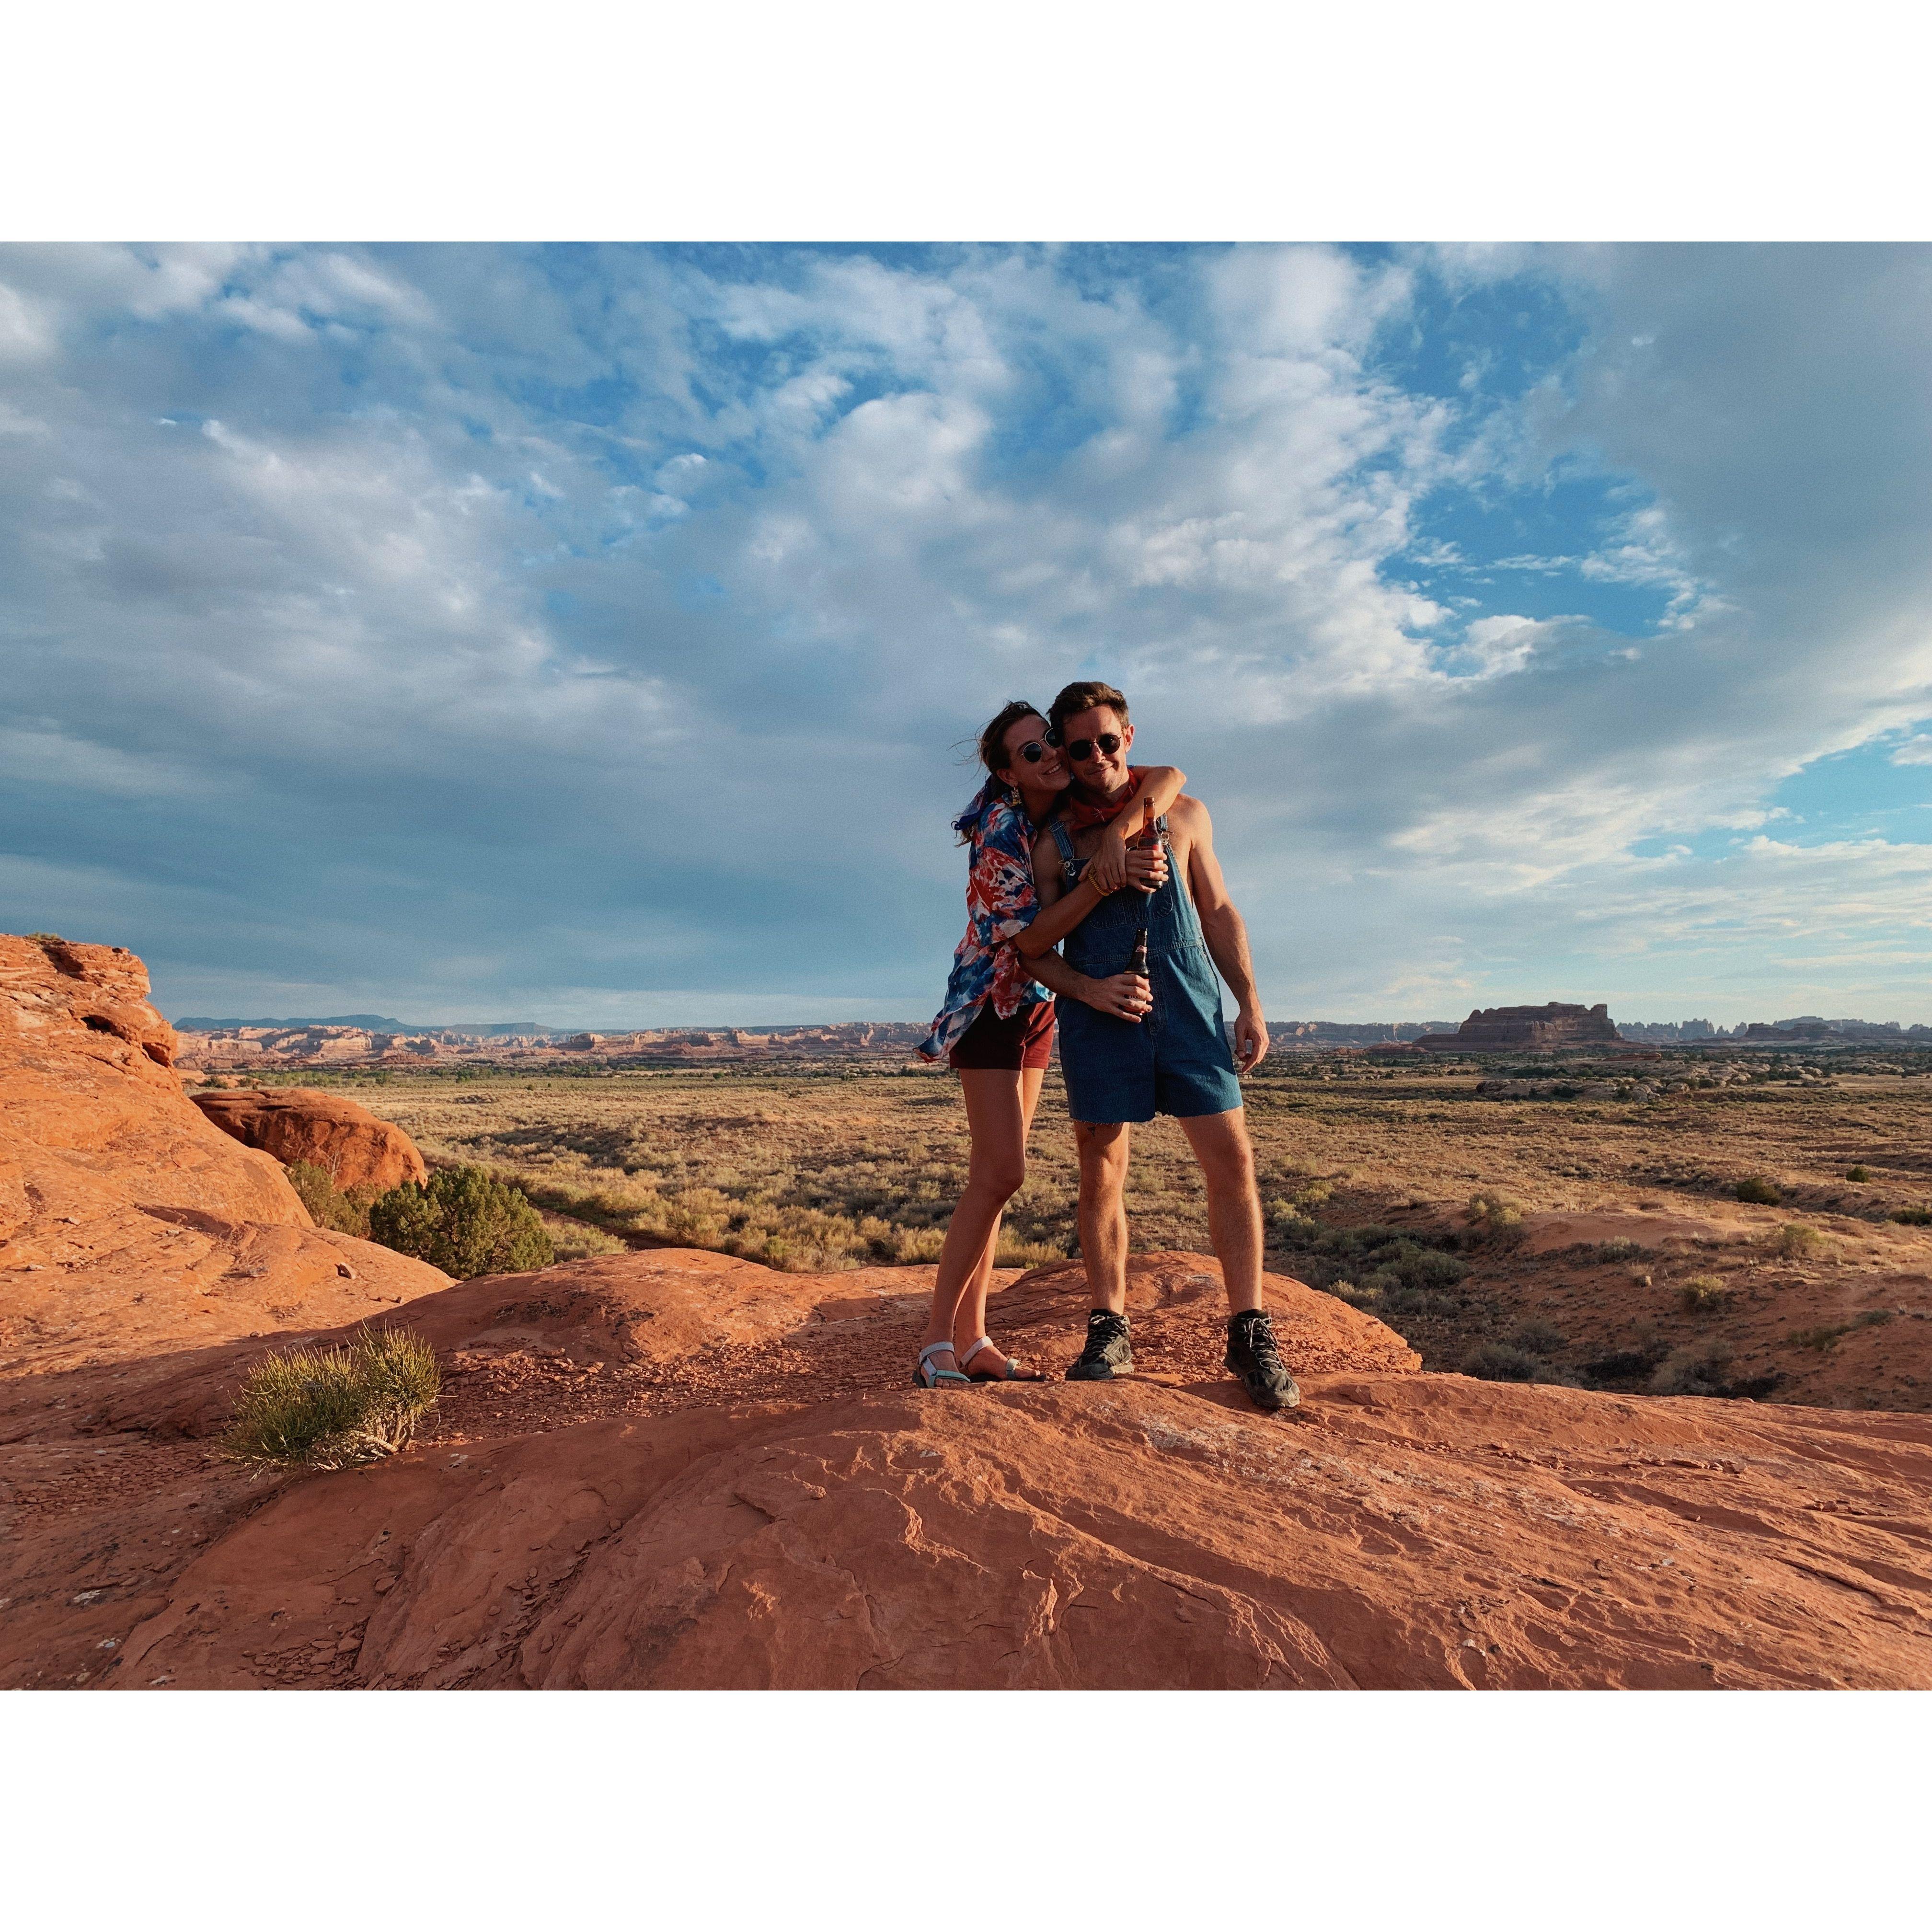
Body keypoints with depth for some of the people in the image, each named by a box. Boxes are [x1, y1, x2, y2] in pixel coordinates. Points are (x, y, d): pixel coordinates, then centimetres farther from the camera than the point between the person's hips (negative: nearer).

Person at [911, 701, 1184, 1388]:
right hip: (991, 1000, -7)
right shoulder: (1000, 829, -18)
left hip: (1037, 1002, 7)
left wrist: (1117, 834, -29)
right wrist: (1103, 881, -34)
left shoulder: (1076, 800, 0)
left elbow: (1172, 777, -10)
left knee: (995, 1175, 6)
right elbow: (1025, 938, -22)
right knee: (1001, 1173, -14)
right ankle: (935, 1349, -5)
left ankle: (973, 1342, 12)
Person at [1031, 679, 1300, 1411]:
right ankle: (1110, 1331, 15)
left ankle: (1249, 1332, 8)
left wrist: (1250, 1003, 5)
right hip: (1098, 1020, -1)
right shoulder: (1052, 840, 6)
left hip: (1190, 1009, 1)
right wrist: (1090, 991, -14)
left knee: (1232, 1164, -4)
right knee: (1101, 1176, 3)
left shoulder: (1182, 814, 10)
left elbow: (1218, 911, 13)